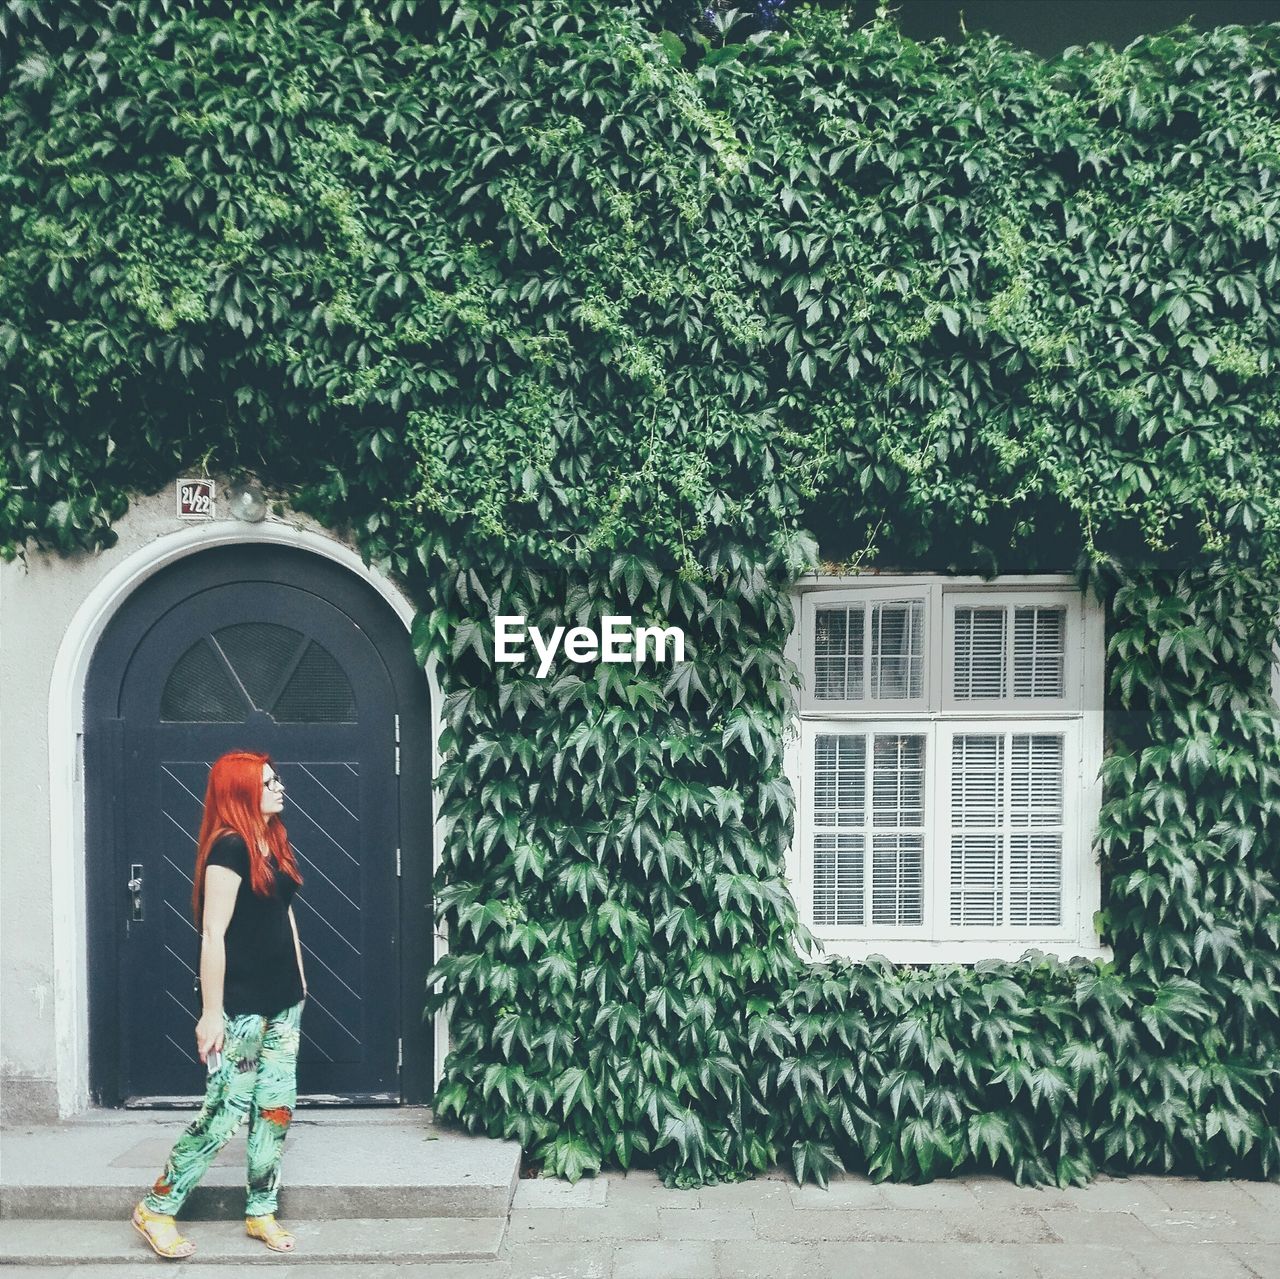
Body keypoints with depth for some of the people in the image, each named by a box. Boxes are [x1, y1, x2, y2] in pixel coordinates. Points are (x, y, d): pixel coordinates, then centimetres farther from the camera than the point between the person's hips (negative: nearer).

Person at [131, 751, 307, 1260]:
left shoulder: (275, 844, 9)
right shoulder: (229, 847, -16)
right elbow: (213, 935, -19)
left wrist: (299, 982, 18)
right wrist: (211, 1013, -19)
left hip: (283, 1002, 8)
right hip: (241, 1007, -8)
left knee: (277, 1107, 11)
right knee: (225, 1111, 0)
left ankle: (260, 1212, 24)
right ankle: (156, 1208, 18)